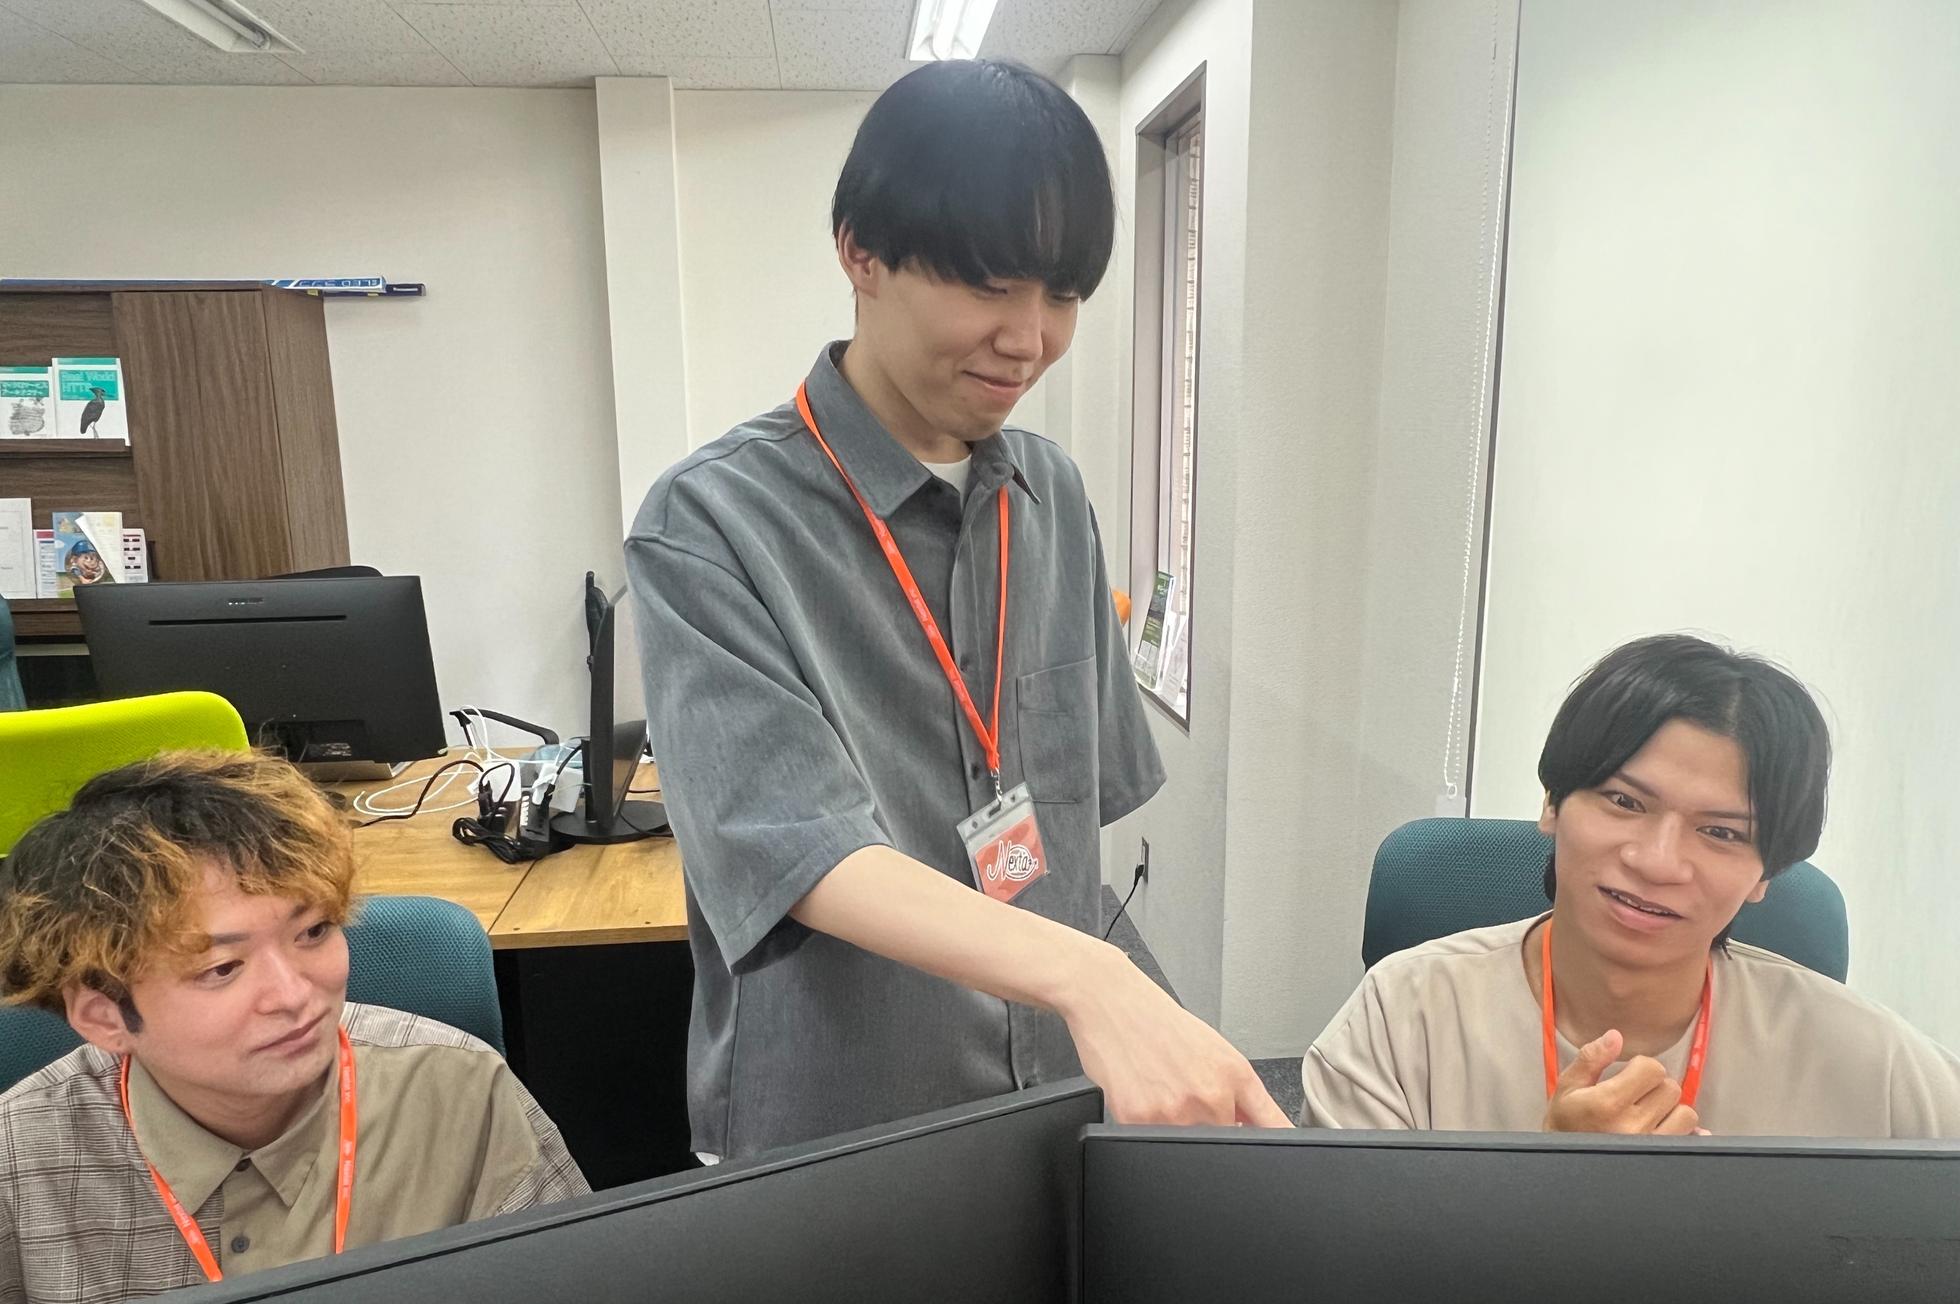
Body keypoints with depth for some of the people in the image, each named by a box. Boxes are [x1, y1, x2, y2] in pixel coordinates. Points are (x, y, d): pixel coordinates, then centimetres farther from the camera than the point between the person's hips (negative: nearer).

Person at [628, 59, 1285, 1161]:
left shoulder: (1053, 495, 0)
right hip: (827, 1140, -4)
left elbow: (1071, 806, 6)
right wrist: (1088, 976, -41)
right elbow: (796, 847, -28)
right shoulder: (712, 524, -18)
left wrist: (1112, 1017, 4)